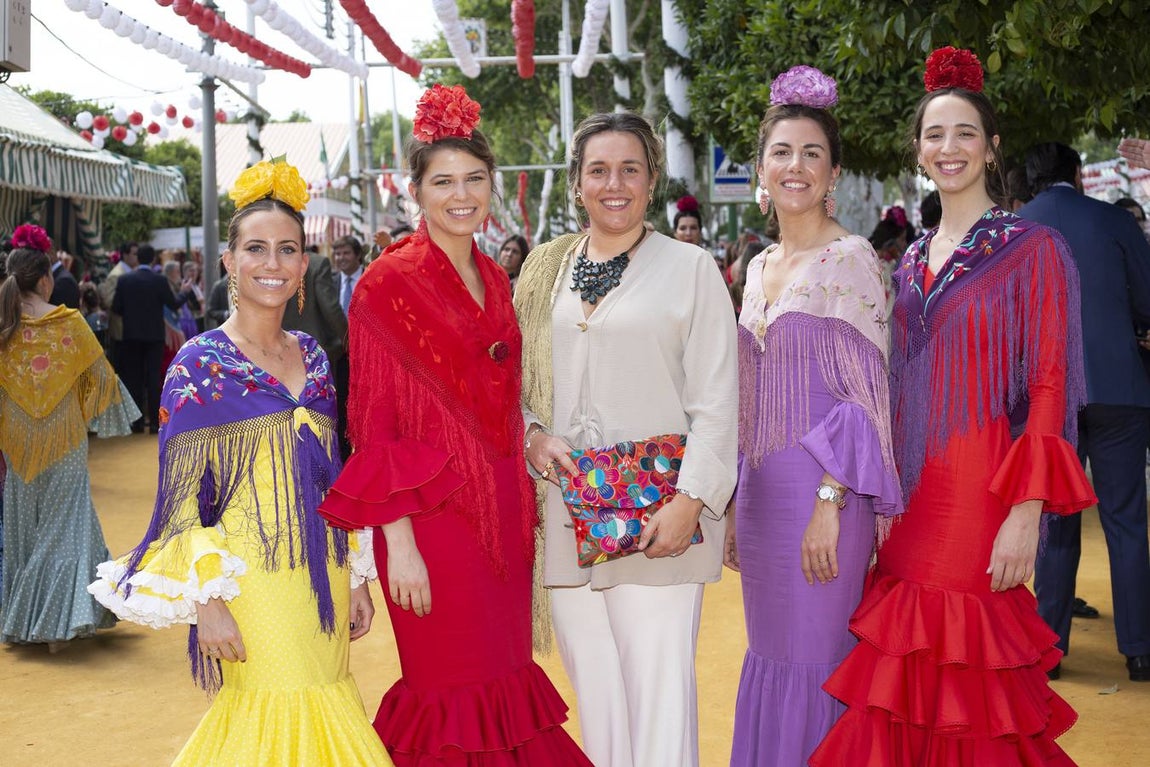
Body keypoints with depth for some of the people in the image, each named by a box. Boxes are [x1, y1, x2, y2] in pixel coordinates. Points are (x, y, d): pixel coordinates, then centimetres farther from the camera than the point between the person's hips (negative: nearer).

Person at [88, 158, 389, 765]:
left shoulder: (312, 356, 9)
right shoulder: (201, 364, -8)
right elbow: (181, 498, -9)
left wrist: (357, 579, 13)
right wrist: (205, 603, -14)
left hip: (323, 580, 6)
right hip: (252, 583, -6)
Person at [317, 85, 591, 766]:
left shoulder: (494, 279, 12)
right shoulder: (389, 282, -8)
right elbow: (374, 424, -11)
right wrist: (399, 541, -16)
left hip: (504, 511, 6)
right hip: (433, 516, -6)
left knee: (505, 680, 11)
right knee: (454, 696, 1)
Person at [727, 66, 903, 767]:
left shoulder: (850, 259, -9)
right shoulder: (759, 268, 13)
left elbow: (866, 392, -13)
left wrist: (829, 503, -20)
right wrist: (735, 509, 16)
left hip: (821, 492, -7)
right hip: (760, 490, 7)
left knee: (817, 662, 0)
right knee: (770, 652, 14)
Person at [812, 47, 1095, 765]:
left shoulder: (1033, 249, -3)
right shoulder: (915, 259, 14)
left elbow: (1050, 387, -9)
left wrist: (1026, 510, -17)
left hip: (982, 490, -5)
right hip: (913, 494, 6)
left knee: (966, 676, -3)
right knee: (908, 678, 7)